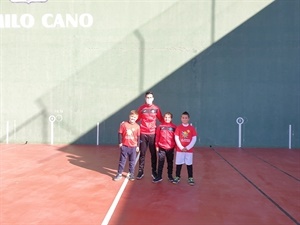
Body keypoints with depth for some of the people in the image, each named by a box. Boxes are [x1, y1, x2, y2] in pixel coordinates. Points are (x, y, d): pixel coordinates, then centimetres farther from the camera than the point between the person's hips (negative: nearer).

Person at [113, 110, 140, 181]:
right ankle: (119, 174, 16)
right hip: (124, 146, -1)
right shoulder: (124, 124, -8)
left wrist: (138, 146, 3)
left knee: (132, 161, 10)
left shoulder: (137, 126, -4)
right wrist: (120, 143, -4)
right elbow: (120, 133, -2)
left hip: (133, 147, 1)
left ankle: (131, 174, 23)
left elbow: (138, 137, 3)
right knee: (122, 160, 7)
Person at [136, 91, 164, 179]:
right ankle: (140, 171, 14)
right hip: (143, 133, 0)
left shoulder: (156, 108, 5)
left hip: (153, 133, 0)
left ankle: (154, 171, 18)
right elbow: (137, 118, 5)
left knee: (153, 153, 7)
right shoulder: (141, 108, 4)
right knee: (142, 153, 5)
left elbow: (161, 119, 8)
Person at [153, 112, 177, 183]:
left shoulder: (174, 127, -1)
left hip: (171, 148, 1)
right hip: (161, 147, 0)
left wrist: (176, 146, 4)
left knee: (170, 162, 13)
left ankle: (170, 176, 27)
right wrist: (157, 145, 1)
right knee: (160, 162, 3)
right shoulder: (160, 126, 0)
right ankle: (159, 176, 11)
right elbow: (157, 136, 3)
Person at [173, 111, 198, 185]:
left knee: (189, 164, 6)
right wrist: (181, 147, -12)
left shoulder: (192, 128, -1)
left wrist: (188, 147, -11)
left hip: (189, 149, 0)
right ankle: (177, 177, 19)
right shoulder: (178, 128, -1)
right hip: (180, 149, 0)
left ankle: (190, 178, 17)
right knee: (178, 163, 7)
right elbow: (176, 138, -4)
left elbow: (194, 139, -4)